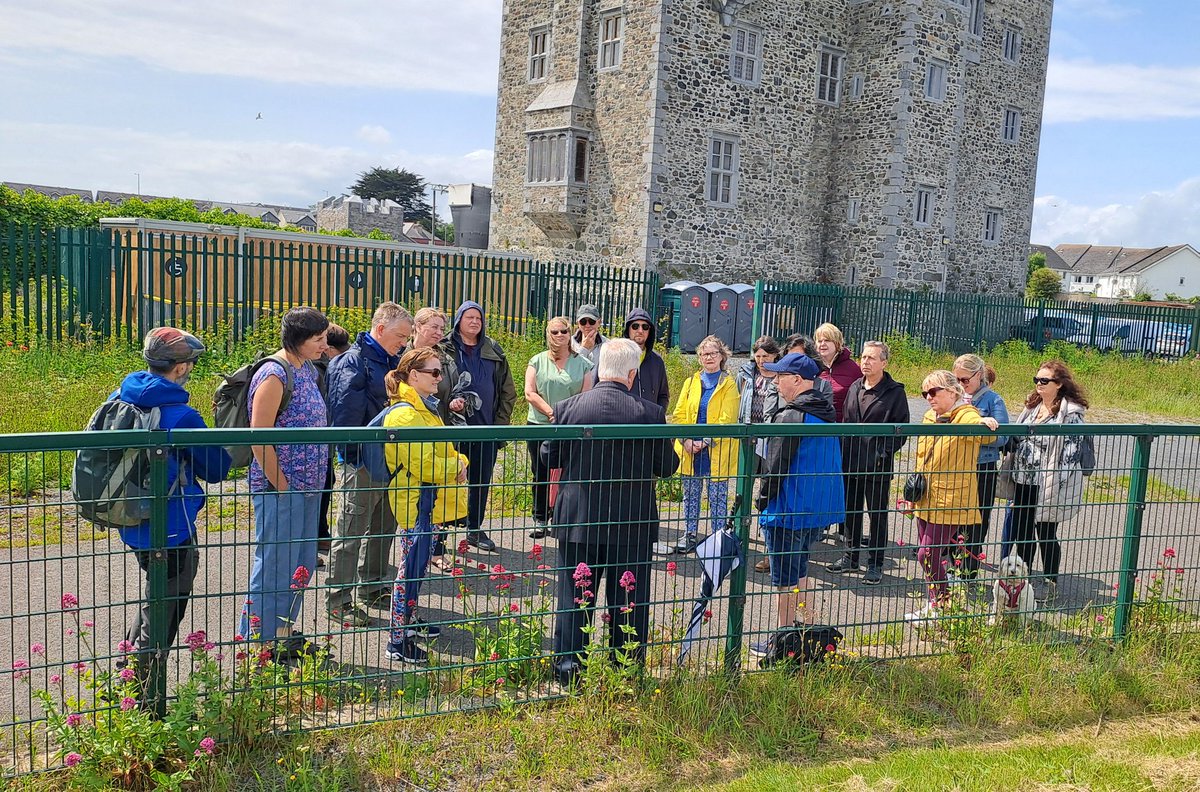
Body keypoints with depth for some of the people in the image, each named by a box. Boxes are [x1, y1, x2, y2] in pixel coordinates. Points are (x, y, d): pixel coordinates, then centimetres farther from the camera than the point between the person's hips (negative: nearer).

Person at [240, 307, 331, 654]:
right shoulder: (274, 374, -17)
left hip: (307, 486, 9)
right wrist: (280, 484, -15)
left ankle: (284, 631, 31)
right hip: (280, 488, -9)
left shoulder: (308, 369, 10)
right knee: (276, 563, 1)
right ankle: (258, 639, 15)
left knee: (302, 563, 17)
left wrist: (315, 479, 14)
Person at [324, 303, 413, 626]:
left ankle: (372, 588, 34)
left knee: (384, 527, 19)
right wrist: (354, 453, -22)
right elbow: (346, 412, -20)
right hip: (361, 461, -9)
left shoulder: (393, 361, 11)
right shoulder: (353, 362, -14)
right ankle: (339, 600, 10)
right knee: (351, 532, 0)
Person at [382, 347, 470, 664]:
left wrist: (458, 462, -1)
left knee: (419, 563, 20)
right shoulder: (404, 413, -20)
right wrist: (454, 468, -9)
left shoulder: (426, 407, 12)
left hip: (427, 498, 10)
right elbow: (422, 464, -23)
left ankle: (410, 620, 35)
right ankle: (398, 641, 5)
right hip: (414, 498, -10)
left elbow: (441, 448, 19)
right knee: (412, 566, -4)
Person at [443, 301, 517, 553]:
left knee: (481, 481, 11)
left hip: (486, 428, 4)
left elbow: (508, 391, 13)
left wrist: (501, 422, 6)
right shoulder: (445, 349, -2)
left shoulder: (494, 352, 10)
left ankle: (475, 529, 24)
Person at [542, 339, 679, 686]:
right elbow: (667, 466, -4)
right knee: (629, 599, 12)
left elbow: (550, 458, 2)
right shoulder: (651, 413, -12)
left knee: (575, 594, 14)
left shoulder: (567, 409, -9)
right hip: (632, 524, -1)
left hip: (578, 520, 1)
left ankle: (567, 664, 20)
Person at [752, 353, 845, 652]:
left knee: (785, 579, 4)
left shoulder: (791, 417, -19)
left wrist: (763, 499, -3)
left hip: (788, 510, -9)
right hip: (819, 510, 9)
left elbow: (776, 465, -18)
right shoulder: (826, 413, 8)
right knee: (798, 571, 23)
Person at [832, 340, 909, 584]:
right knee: (851, 511, 16)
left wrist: (884, 452, -16)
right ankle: (850, 556, 31)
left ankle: (875, 564, 17)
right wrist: (842, 452, 8)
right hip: (850, 462, 6)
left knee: (878, 515, 6)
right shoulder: (854, 388, 10)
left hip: (877, 466, -6)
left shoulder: (895, 392, -7)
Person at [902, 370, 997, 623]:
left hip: (950, 500, -8)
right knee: (928, 554, 13)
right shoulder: (929, 417, 12)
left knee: (928, 554, -6)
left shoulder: (966, 416, -12)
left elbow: (982, 433, -35)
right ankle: (934, 605, 26)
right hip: (927, 499, 8)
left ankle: (939, 607, 11)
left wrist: (985, 424, -58)